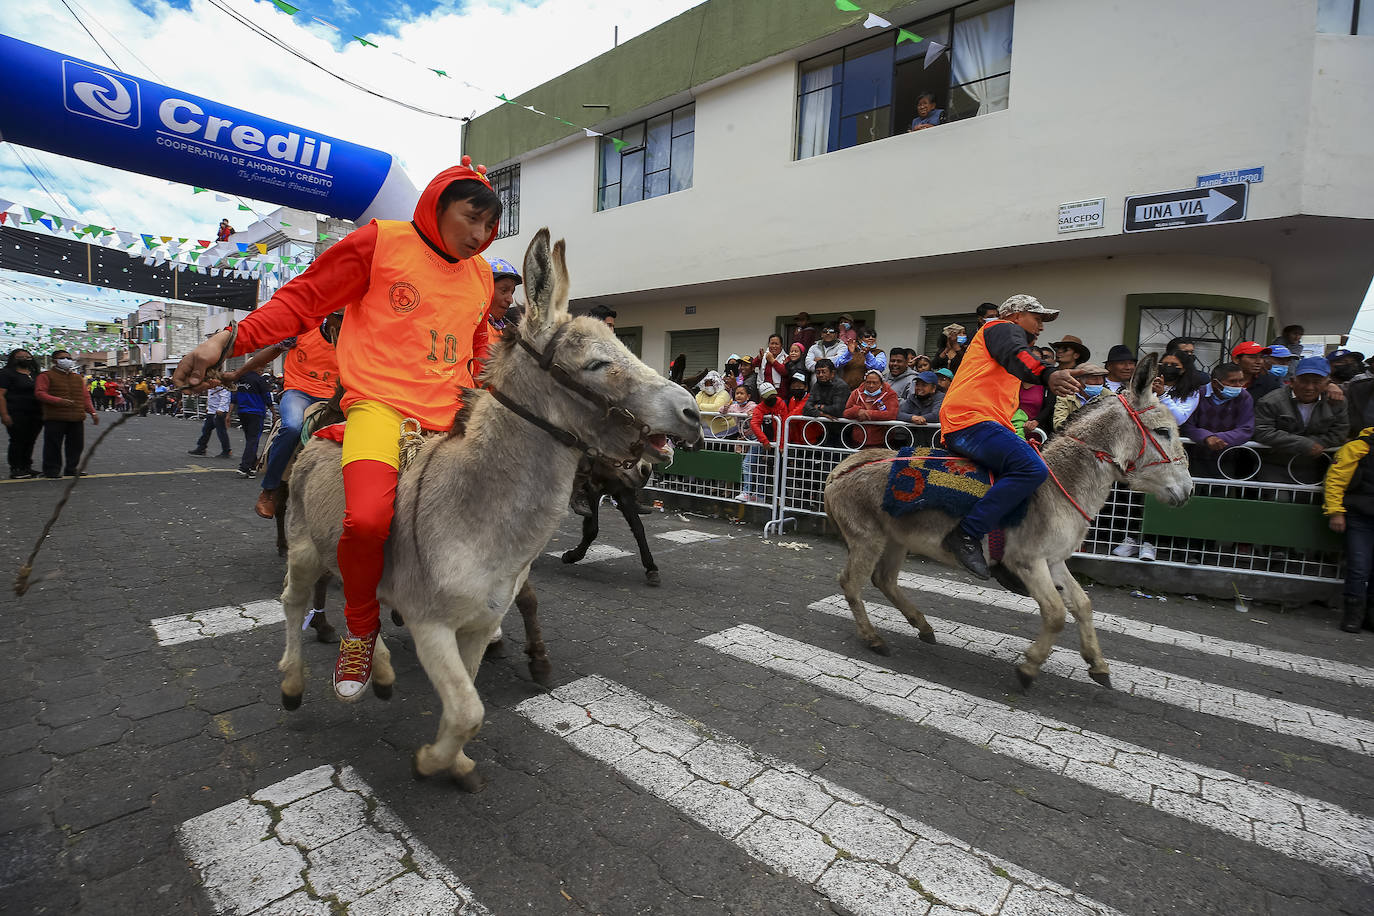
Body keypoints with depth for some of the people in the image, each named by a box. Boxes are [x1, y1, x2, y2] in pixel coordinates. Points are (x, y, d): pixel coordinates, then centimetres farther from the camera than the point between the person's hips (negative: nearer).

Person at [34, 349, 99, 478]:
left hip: (77, 418, 5)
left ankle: (71, 469, 17)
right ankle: (51, 470, 7)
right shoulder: (46, 376, 4)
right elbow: (39, 393, -7)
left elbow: (85, 396, 20)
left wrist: (92, 412, 11)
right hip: (55, 418, -5)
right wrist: (59, 401, -22)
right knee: (53, 445, -2)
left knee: (76, 445, 7)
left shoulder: (78, 377, 21)